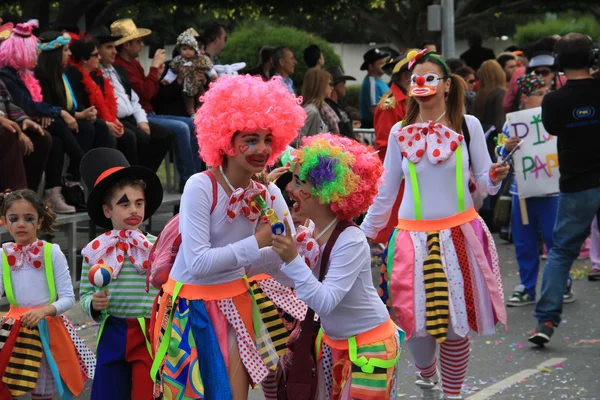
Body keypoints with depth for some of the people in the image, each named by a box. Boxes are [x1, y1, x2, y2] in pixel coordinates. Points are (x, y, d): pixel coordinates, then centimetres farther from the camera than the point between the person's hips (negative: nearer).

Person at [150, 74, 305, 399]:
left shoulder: (264, 195, -1)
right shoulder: (200, 187, -19)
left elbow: (247, 264, 5)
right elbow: (198, 263, -26)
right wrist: (258, 242, -27)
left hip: (235, 303, 6)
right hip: (192, 307, -6)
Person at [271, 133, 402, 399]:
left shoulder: (350, 241, -27)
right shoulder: (308, 234, -5)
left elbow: (325, 302, -35)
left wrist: (293, 260, -40)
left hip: (368, 346, -8)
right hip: (332, 342, 8)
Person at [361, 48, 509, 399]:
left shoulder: (467, 125, -2)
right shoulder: (400, 132, 3)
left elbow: (483, 181, 2)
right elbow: (386, 192, 11)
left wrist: (495, 177, -21)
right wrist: (364, 235, 12)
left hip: (459, 234, -1)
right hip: (414, 238, 1)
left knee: (456, 324, 1)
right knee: (417, 321, 0)